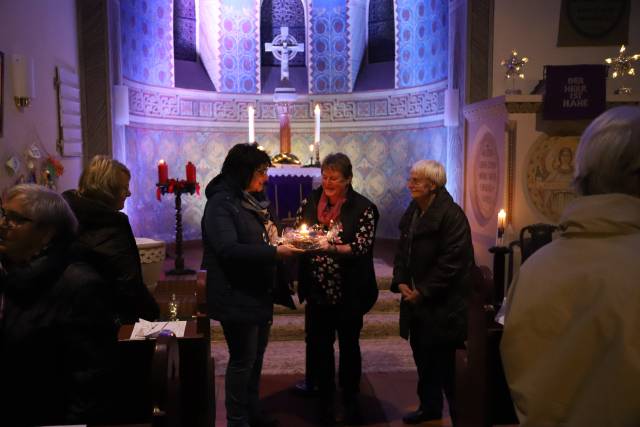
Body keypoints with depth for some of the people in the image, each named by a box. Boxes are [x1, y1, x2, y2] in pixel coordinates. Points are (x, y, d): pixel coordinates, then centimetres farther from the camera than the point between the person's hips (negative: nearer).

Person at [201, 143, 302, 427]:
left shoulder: (250, 200, 12)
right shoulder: (221, 203, -16)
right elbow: (229, 249, -27)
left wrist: (276, 236, 5)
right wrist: (274, 252, -29)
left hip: (259, 293, 9)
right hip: (237, 296, -9)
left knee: (256, 354, 18)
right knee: (243, 359, 1)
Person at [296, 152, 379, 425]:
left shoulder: (363, 208, -9)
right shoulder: (309, 202, 1)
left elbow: (362, 247, -17)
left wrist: (332, 248, -32)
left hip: (349, 292, -2)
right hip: (318, 290, 3)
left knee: (349, 345, 14)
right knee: (319, 346, 11)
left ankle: (351, 401, 32)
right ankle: (325, 400, 30)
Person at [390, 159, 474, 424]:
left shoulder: (451, 215, -16)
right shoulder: (412, 212, 10)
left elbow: (451, 261, -20)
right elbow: (402, 251, 14)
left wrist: (423, 292, -17)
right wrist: (400, 282, -2)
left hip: (443, 303, -8)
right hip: (417, 300, 8)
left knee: (445, 363, 1)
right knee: (423, 357, 18)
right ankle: (429, 406, 35)